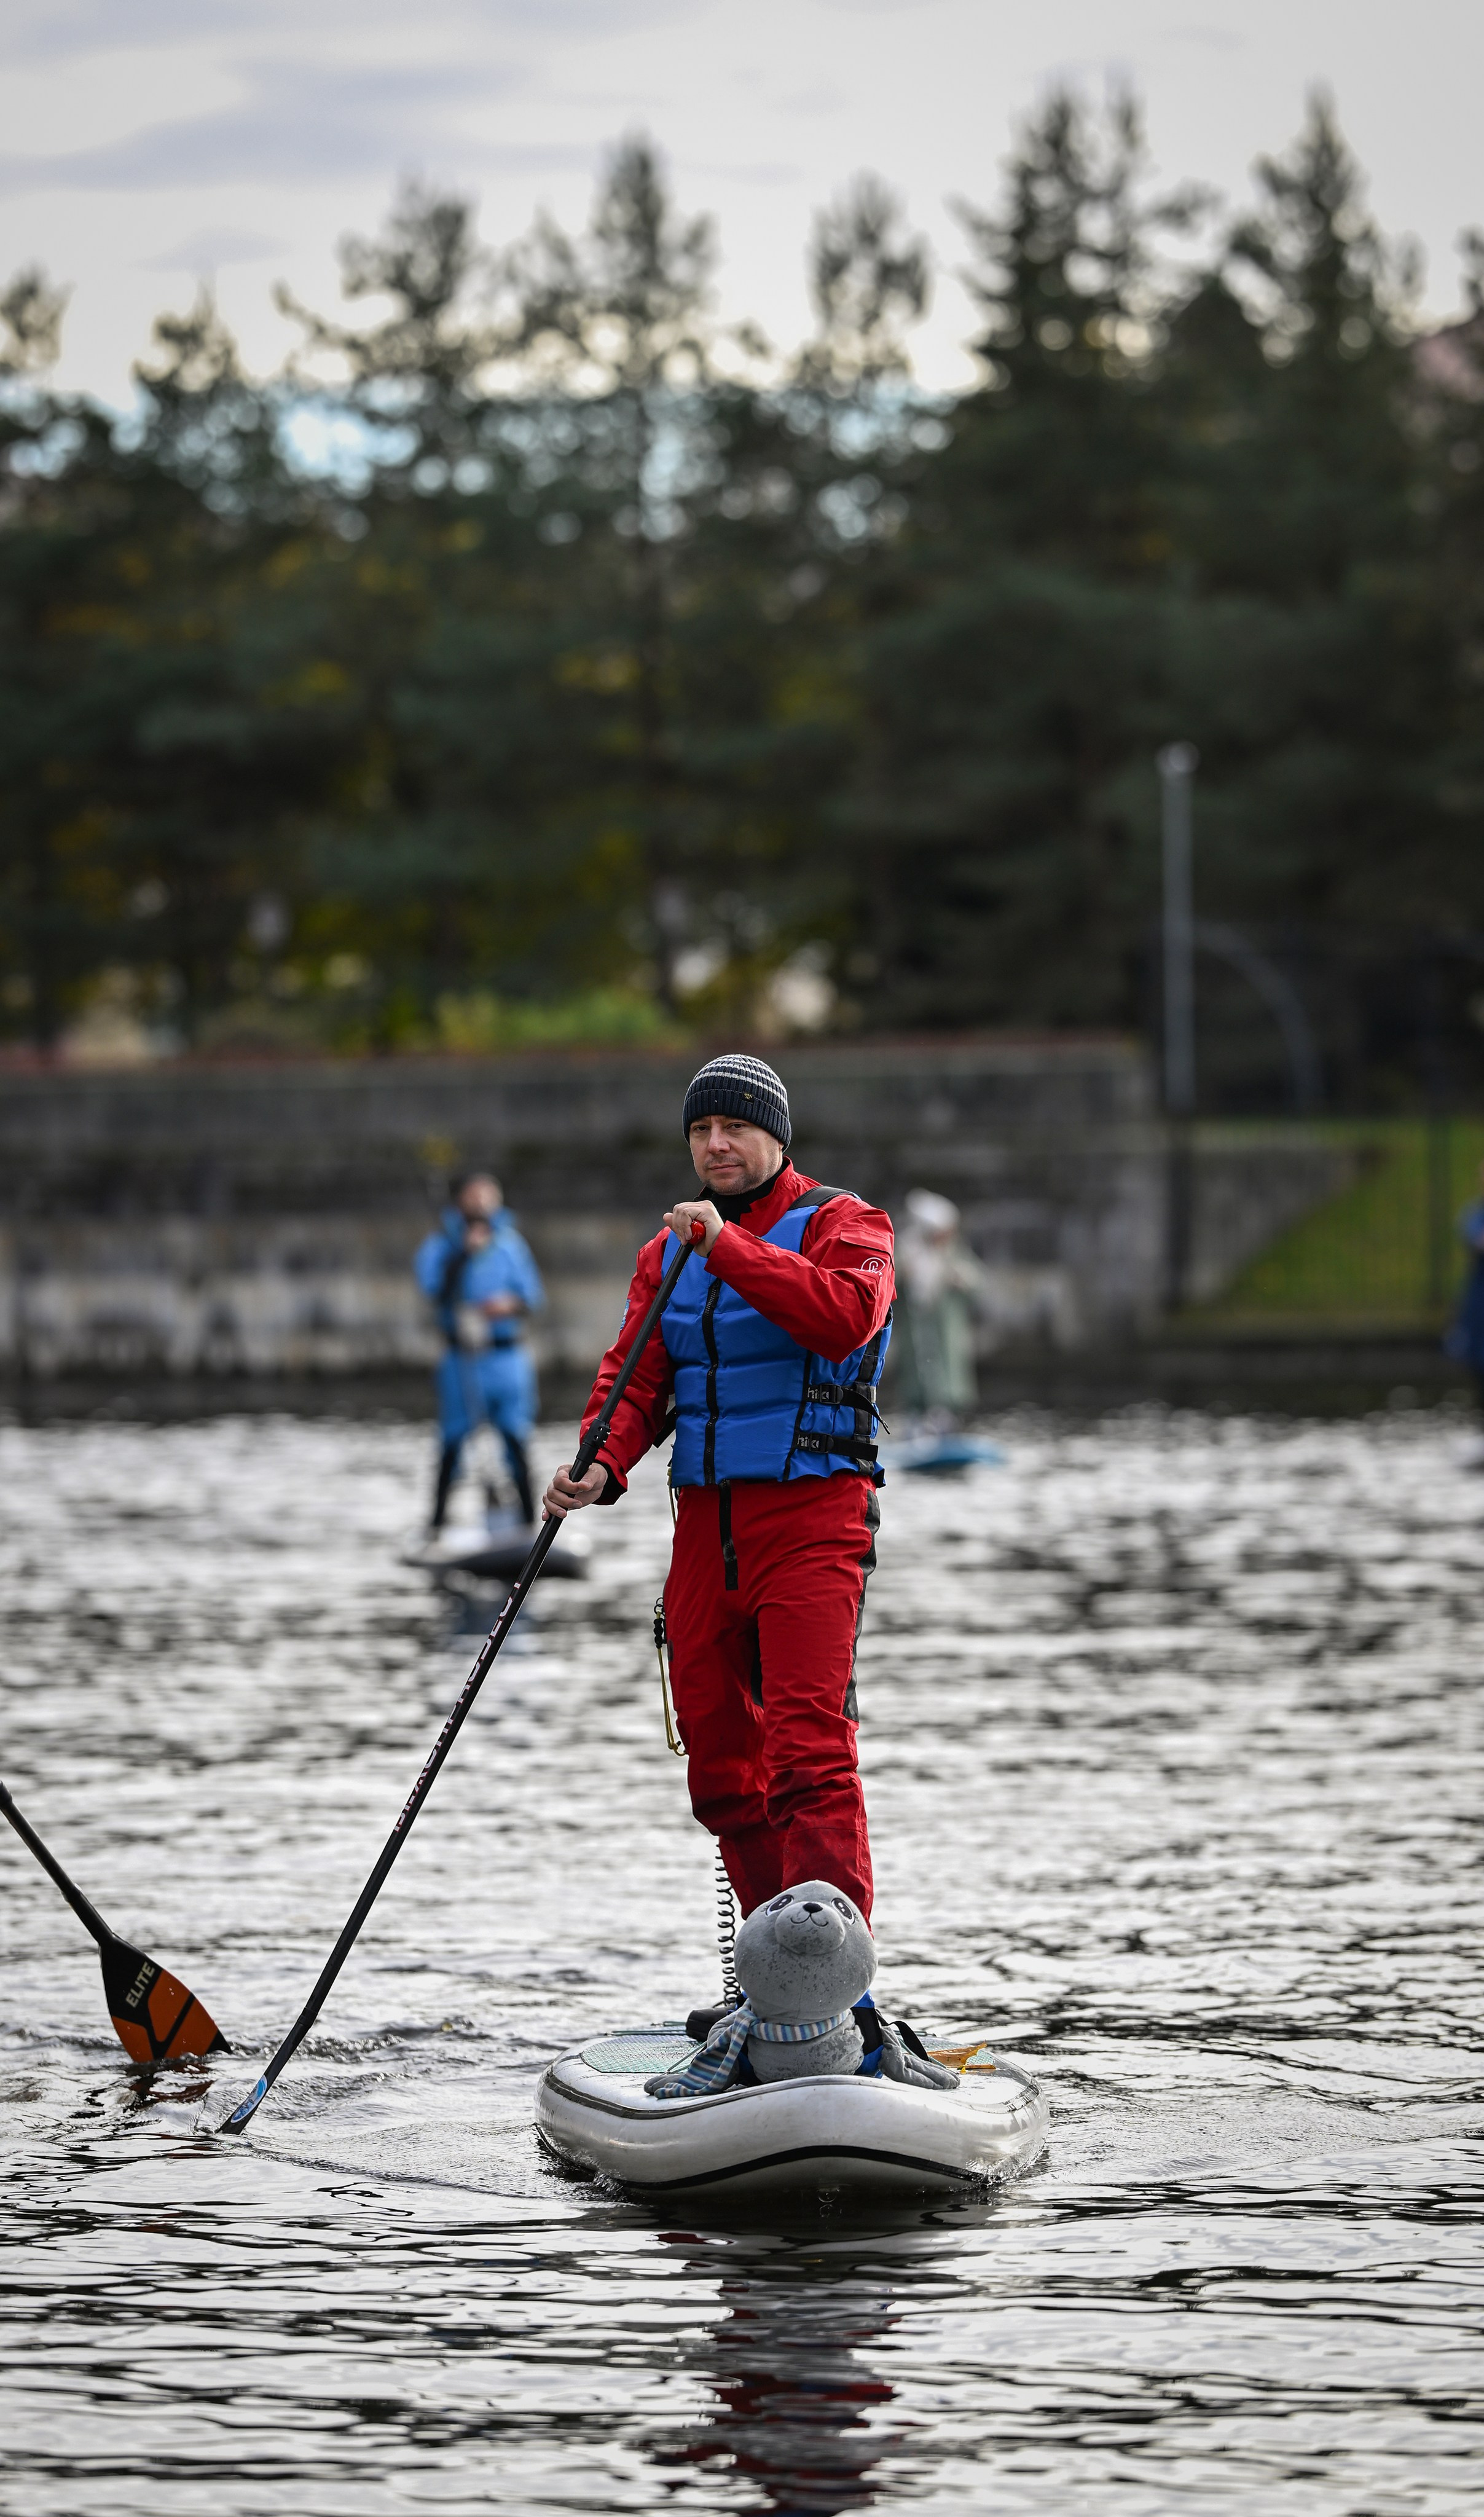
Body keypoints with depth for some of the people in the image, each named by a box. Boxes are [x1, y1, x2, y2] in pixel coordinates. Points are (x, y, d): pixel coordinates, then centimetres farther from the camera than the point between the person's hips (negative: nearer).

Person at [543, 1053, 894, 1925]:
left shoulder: (839, 1222, -1)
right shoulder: (671, 1250, 17)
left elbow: (845, 1317, -22)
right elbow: (635, 1376, 9)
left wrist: (728, 1246, -25)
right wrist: (601, 1467, -10)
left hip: (812, 1517, -7)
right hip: (707, 1519, 7)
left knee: (809, 1752, -18)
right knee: (721, 1768, 8)